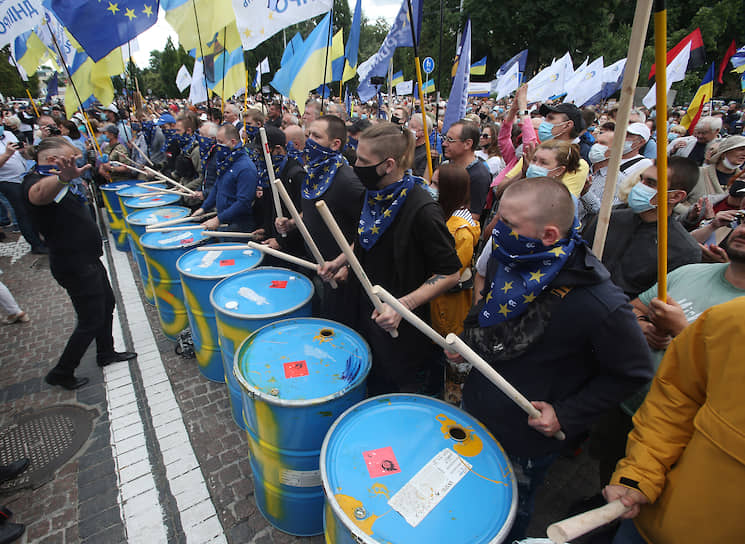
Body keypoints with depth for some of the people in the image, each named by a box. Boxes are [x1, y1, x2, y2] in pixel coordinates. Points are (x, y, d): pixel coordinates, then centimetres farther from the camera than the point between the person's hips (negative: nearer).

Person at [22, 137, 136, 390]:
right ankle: (61, 373, 17)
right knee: (92, 320, -1)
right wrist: (63, 178, -67)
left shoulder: (55, 180, 11)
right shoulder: (35, 180, -21)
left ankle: (106, 353, 39)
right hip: (75, 266, -10)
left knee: (107, 305, 22)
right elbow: (38, 195, -48)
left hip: (87, 259, 10)